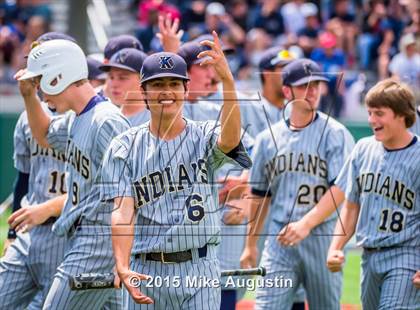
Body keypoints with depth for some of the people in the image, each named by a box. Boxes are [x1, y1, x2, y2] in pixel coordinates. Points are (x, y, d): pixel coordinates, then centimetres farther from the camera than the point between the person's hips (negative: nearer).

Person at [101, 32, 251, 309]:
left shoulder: (204, 138, 4)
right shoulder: (124, 148, 4)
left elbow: (229, 139, -21)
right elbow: (123, 211, -6)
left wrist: (227, 80, -36)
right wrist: (123, 268, -21)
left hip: (199, 273, -1)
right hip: (147, 272, 1)